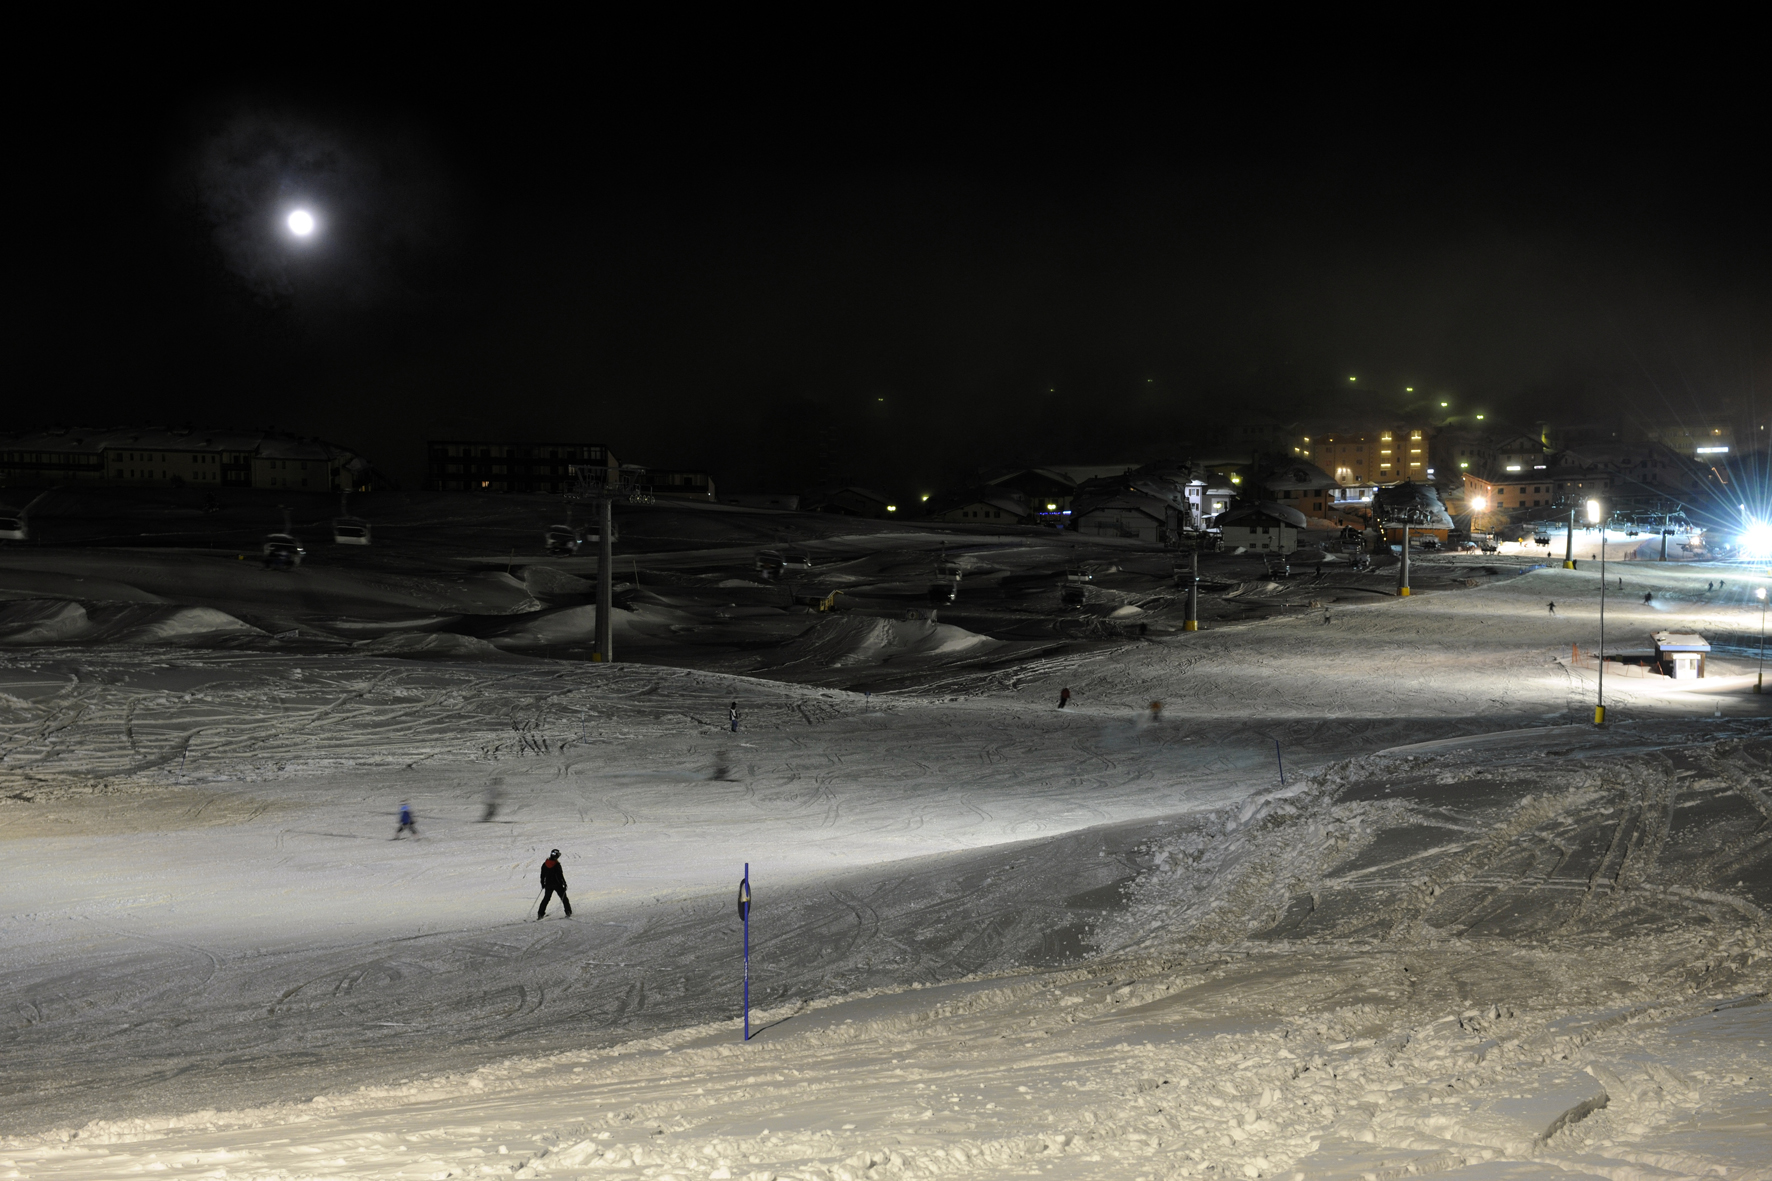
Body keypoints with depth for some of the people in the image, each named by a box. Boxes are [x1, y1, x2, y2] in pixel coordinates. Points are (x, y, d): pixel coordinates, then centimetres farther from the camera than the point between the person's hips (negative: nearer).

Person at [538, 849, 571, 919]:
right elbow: (560, 875, -15)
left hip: (548, 885, 4)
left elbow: (542, 875, 7)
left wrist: (542, 884, 18)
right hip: (557, 884, -4)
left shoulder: (544, 864, 2)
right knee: (564, 898, 7)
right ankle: (568, 912, 3)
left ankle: (540, 914, 10)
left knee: (546, 899, 15)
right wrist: (564, 883, -7)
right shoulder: (557, 864, -15)